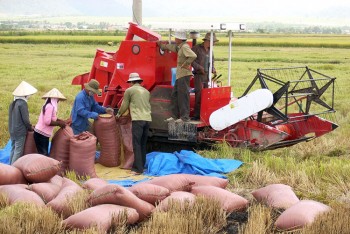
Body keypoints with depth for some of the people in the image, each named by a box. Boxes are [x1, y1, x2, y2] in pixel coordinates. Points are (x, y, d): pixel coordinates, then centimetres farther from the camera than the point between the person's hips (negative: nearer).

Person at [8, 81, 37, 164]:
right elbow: (25, 119, -16)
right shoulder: (23, 103, -15)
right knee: (18, 151, -3)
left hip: (12, 131, 8)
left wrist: (28, 126, 18)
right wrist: (30, 127, 2)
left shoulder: (12, 103, 8)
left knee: (13, 150, 14)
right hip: (20, 131, -8)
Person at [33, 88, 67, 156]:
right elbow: (47, 121, -23)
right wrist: (59, 123, -14)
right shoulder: (50, 106, -16)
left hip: (41, 133, 10)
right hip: (41, 134, -10)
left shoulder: (48, 105, 13)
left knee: (44, 154, 12)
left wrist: (60, 121, 9)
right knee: (43, 155, -8)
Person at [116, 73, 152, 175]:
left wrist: (119, 114, 29)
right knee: (143, 144, 14)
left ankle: (138, 169, -9)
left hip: (138, 119, -5)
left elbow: (124, 106, 11)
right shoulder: (146, 91, 19)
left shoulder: (129, 90, 5)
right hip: (147, 119, 6)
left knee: (137, 144, -5)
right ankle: (142, 165, 17)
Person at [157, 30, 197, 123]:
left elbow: (193, 56, -28)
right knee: (174, 95, 14)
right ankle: (175, 115, 21)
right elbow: (171, 47, 36)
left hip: (184, 74, -10)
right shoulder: (179, 47, 15)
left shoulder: (185, 47, -14)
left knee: (183, 95, -8)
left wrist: (186, 64, -20)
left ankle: (185, 117, -4)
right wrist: (161, 45, 46)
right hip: (179, 75, 10)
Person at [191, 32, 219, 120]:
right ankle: (197, 115, -7)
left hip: (207, 76, 7)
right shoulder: (196, 48, -5)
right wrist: (200, 68, -17)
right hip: (199, 75, -7)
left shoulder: (210, 50, 16)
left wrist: (213, 69, 5)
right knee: (199, 94, -11)